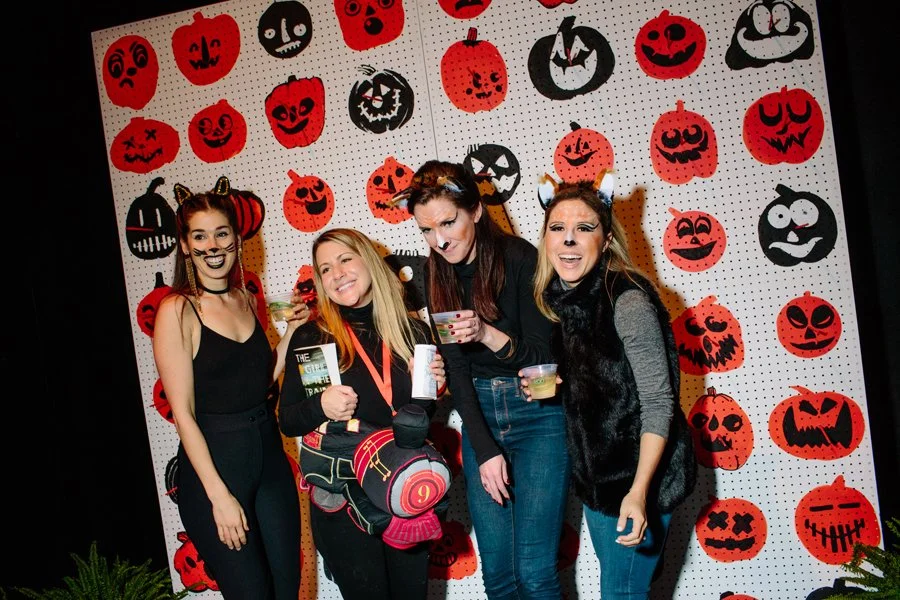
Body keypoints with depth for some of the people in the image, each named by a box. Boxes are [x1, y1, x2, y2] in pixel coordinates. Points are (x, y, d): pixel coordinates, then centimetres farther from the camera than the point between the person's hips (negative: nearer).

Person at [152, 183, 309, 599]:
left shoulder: (246, 298, 7)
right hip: (213, 464, -6)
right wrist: (219, 495, -16)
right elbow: (183, 413, -14)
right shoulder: (177, 310, -11)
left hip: (270, 457, 6)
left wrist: (292, 331, 2)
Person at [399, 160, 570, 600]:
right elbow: (454, 367, -1)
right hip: (479, 418, 4)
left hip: (537, 415, -4)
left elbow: (544, 359, -12)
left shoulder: (520, 259, -14)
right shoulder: (436, 274, 1)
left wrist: (489, 335, -30)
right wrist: (484, 449, -9)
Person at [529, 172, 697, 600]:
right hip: (596, 472, 8)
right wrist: (550, 386, -5)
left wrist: (638, 491, -27)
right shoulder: (559, 297, 2)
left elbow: (658, 402, -21)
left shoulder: (627, 299, -21)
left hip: (639, 473, -8)